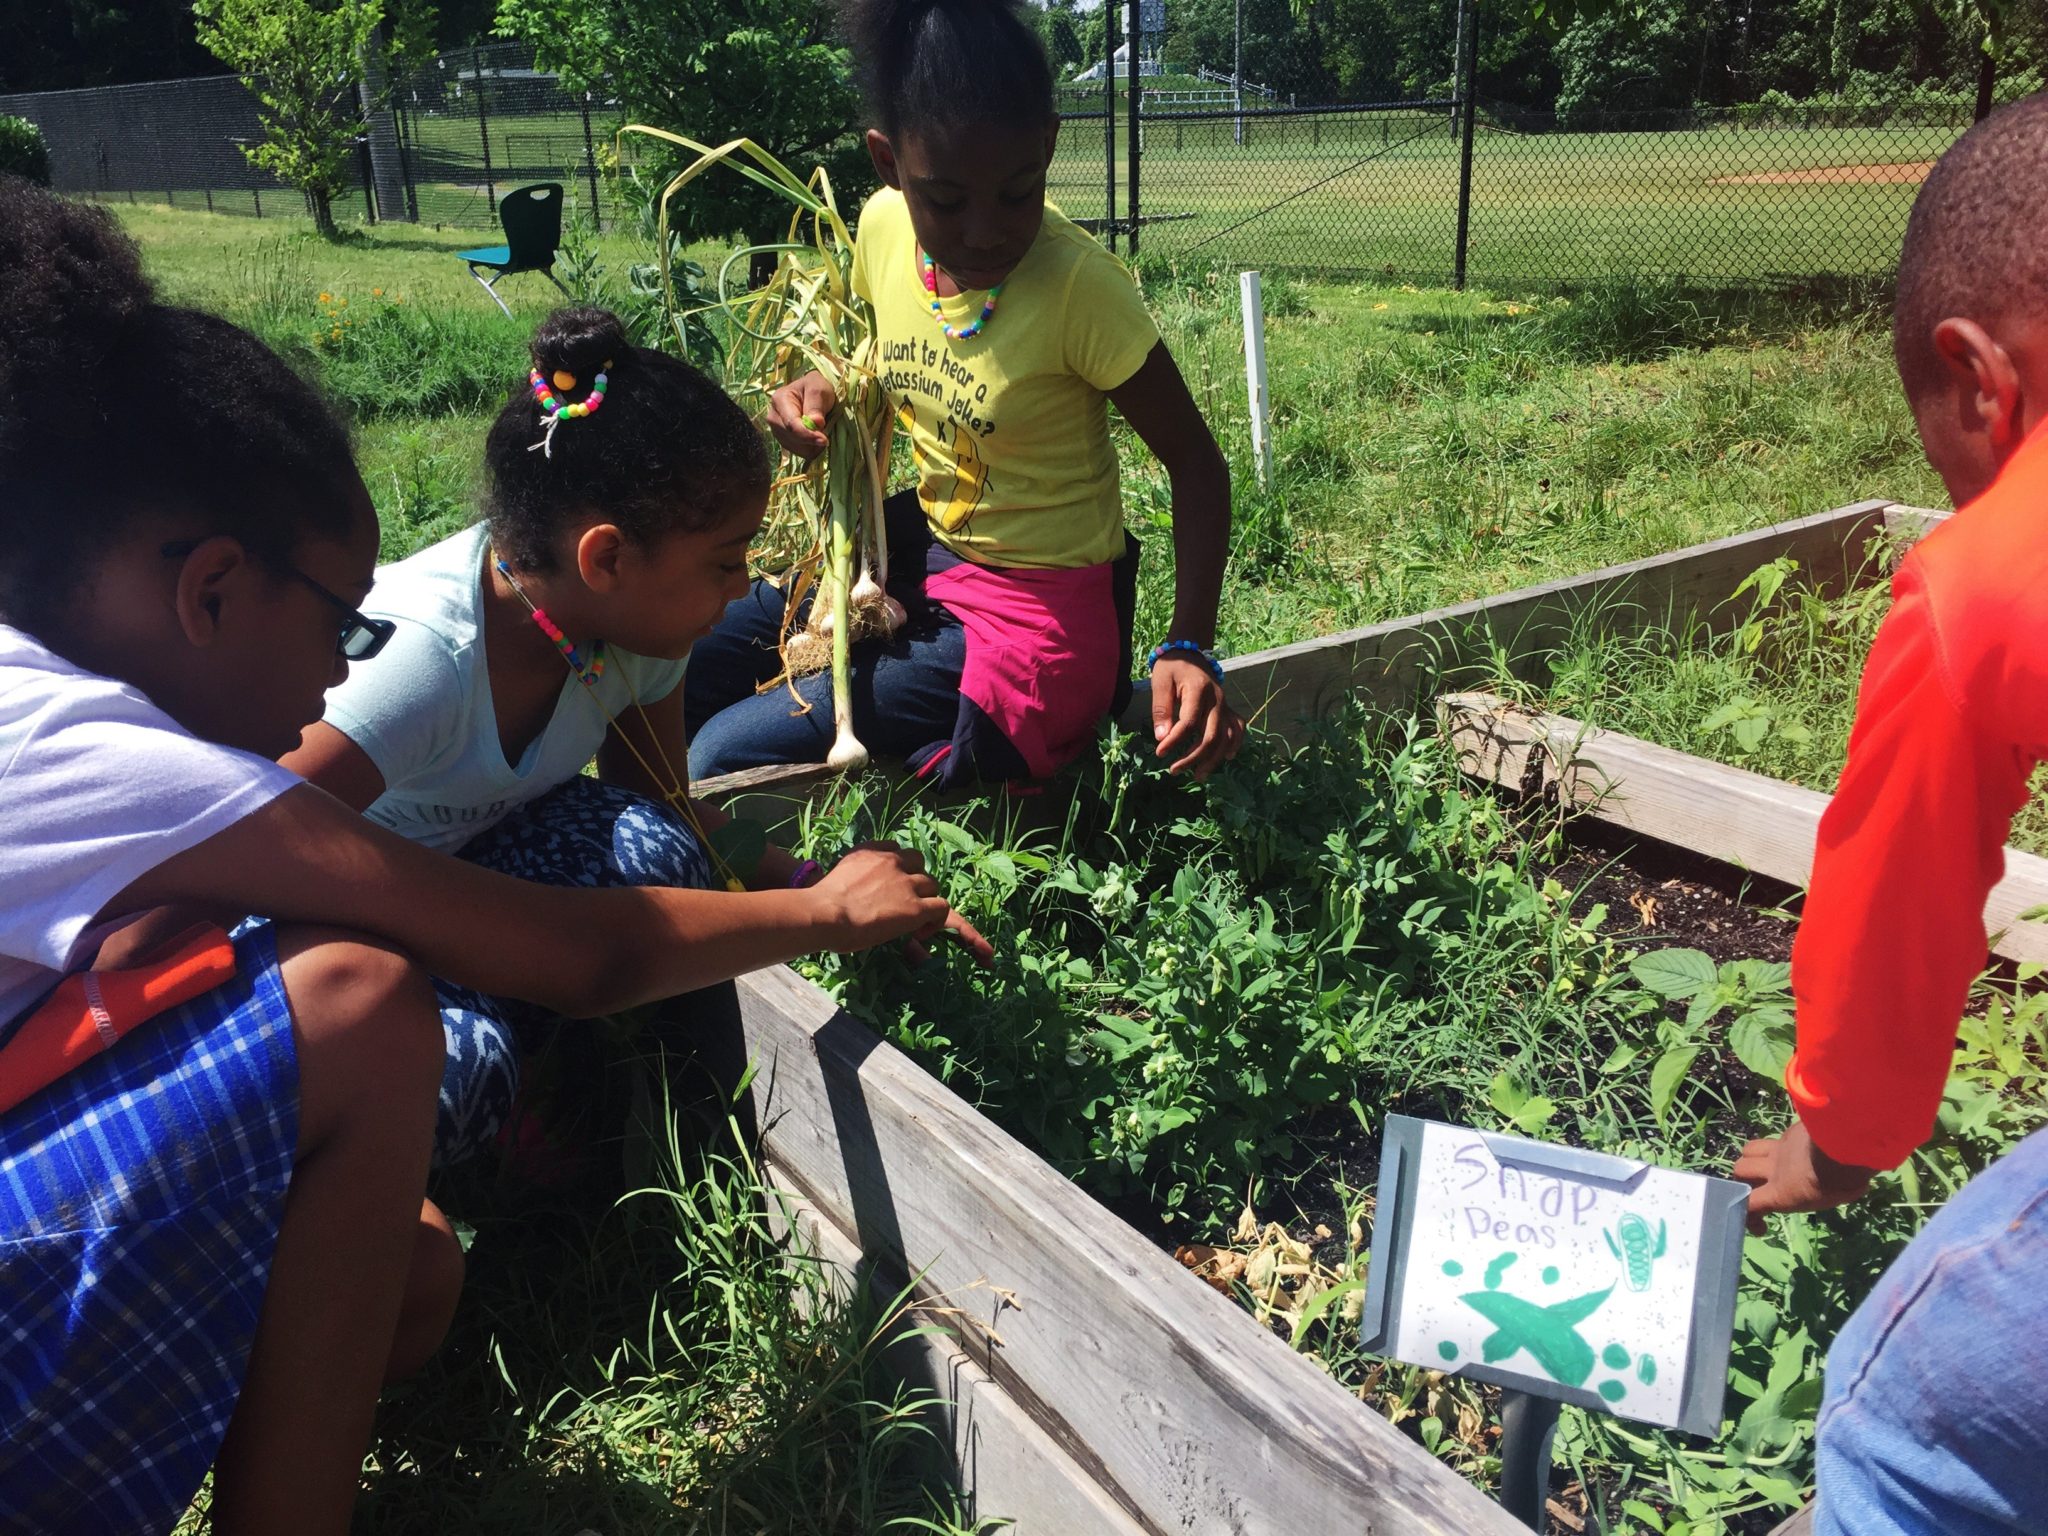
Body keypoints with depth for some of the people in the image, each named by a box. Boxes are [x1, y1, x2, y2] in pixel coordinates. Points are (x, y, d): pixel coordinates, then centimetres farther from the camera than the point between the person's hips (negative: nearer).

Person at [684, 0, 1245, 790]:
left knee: (724, 756, -12)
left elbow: (1196, 464, -16)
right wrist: (823, 392, -8)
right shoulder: (884, 225, -7)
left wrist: (1188, 649, -28)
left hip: (1036, 607, -6)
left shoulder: (1080, 286, -24)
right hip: (926, 545, 7)